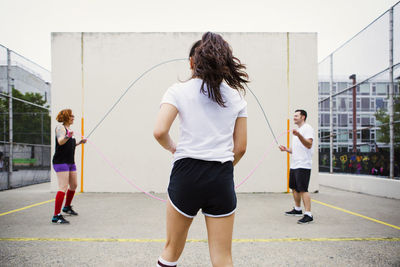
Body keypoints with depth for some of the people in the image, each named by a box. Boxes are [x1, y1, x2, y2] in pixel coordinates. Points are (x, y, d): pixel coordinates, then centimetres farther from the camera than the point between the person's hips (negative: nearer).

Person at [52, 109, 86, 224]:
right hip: (60, 161, -9)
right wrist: (67, 136, -44)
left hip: (70, 162, 9)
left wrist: (80, 142, 20)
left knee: (74, 185, 18)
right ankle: (56, 216, -17)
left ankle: (67, 207, 38)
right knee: (63, 187, -16)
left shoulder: (69, 129, 18)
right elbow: (60, 142, -27)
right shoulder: (60, 128, -9)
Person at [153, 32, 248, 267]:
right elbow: (240, 148, 6)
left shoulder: (179, 91, 0)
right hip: (222, 180, 2)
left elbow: (160, 131, -13)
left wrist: (173, 148, 8)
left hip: (186, 173, -1)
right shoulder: (237, 96, 9)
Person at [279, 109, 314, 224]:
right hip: (294, 165, 10)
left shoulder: (307, 128, -7)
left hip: (303, 165, -10)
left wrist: (299, 135, -35)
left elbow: (309, 145, -22)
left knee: (303, 189, -14)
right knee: (294, 188, 16)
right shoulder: (297, 130, 22)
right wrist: (286, 149, 12)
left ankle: (308, 214, -13)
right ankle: (297, 209, 29)